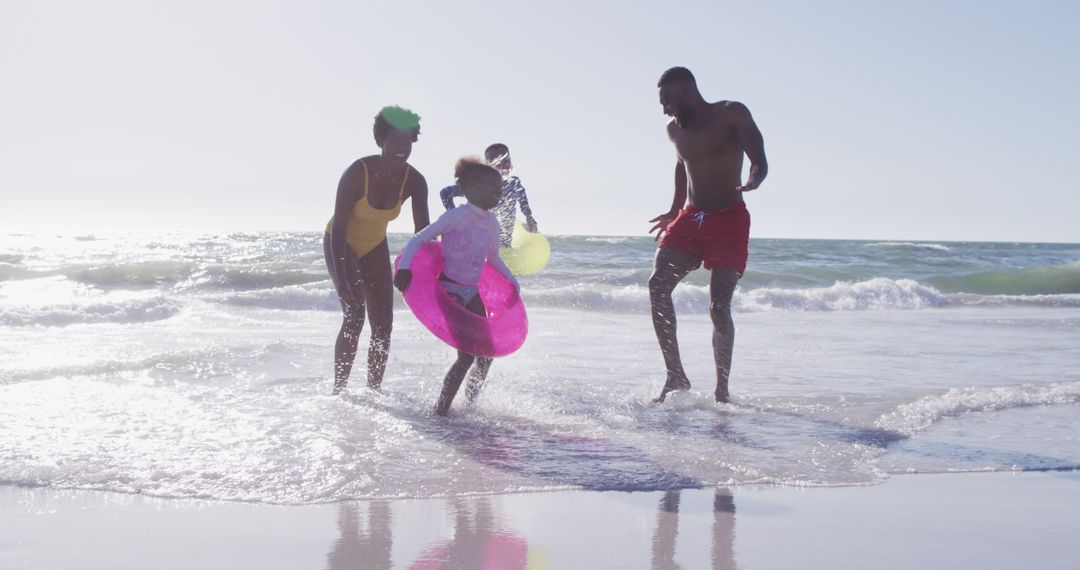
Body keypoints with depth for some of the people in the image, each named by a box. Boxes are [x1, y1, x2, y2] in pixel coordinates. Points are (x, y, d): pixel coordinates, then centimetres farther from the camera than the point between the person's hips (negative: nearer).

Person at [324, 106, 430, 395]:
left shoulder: (414, 182, -18)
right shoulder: (357, 172, -30)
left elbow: (423, 232, -14)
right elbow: (338, 226, -29)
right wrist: (341, 277, -36)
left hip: (374, 248, 5)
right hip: (342, 245, -5)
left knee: (383, 325, 0)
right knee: (355, 315, -21)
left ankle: (373, 391, 12)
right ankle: (338, 393, -15)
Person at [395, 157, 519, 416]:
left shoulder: (492, 224, 9)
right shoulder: (458, 216, -14)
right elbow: (420, 238, -15)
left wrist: (513, 282, 28)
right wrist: (404, 267, -28)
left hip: (472, 293, 8)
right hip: (449, 291, -8)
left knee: (486, 353, 6)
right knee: (467, 356, -16)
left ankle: (470, 404, 25)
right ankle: (441, 409, -5)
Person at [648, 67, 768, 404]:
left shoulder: (731, 115, -7)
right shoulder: (675, 130, 11)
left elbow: (760, 161, -14)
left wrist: (752, 182, -37)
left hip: (729, 221, -5)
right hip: (690, 220, 5)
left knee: (719, 306, -15)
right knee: (657, 286, -15)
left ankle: (722, 389, -2)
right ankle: (676, 376, -7)